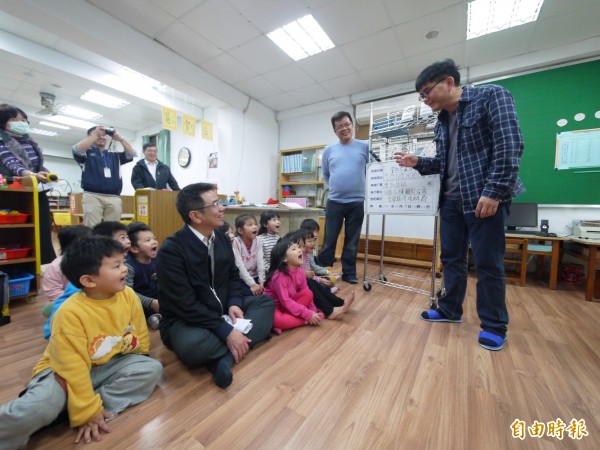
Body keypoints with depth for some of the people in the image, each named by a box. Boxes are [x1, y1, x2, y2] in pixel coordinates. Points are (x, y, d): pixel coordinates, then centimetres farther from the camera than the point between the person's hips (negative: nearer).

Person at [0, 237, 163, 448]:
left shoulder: (129, 296, -13)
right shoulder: (70, 313, -27)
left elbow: (140, 336, 1)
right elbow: (73, 367, -24)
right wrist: (88, 412, -21)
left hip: (108, 366, 5)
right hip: (67, 371, -4)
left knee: (152, 368, -16)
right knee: (36, 409, -34)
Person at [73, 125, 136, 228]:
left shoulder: (115, 155, 23)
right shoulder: (87, 153, 13)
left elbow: (131, 154, 13)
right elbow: (77, 149, -8)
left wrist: (120, 139, 5)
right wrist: (95, 135, -2)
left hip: (114, 198, 3)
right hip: (92, 196, -3)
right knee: (92, 230, -8)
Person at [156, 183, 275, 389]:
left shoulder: (223, 238, 1)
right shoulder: (171, 249, -20)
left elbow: (233, 275, 10)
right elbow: (185, 304, -24)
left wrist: (234, 303, -9)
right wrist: (226, 331, -25)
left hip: (222, 312, 7)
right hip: (185, 320, -7)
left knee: (266, 303, -2)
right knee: (193, 345, -38)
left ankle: (224, 356, -20)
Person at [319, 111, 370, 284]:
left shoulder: (365, 146, 3)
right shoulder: (329, 150, 8)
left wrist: (363, 186, 0)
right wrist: (336, 187, 10)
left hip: (357, 202, -1)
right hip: (334, 202, 1)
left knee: (352, 242, 10)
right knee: (329, 241, 6)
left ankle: (349, 273, 23)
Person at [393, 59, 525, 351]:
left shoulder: (491, 96, -4)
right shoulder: (442, 122, 16)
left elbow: (509, 146, -14)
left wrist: (494, 192, -20)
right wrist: (418, 163, 2)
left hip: (485, 198, -7)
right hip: (452, 201, 7)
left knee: (488, 263, 1)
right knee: (451, 258, 12)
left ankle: (495, 325, 20)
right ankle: (450, 310, 29)